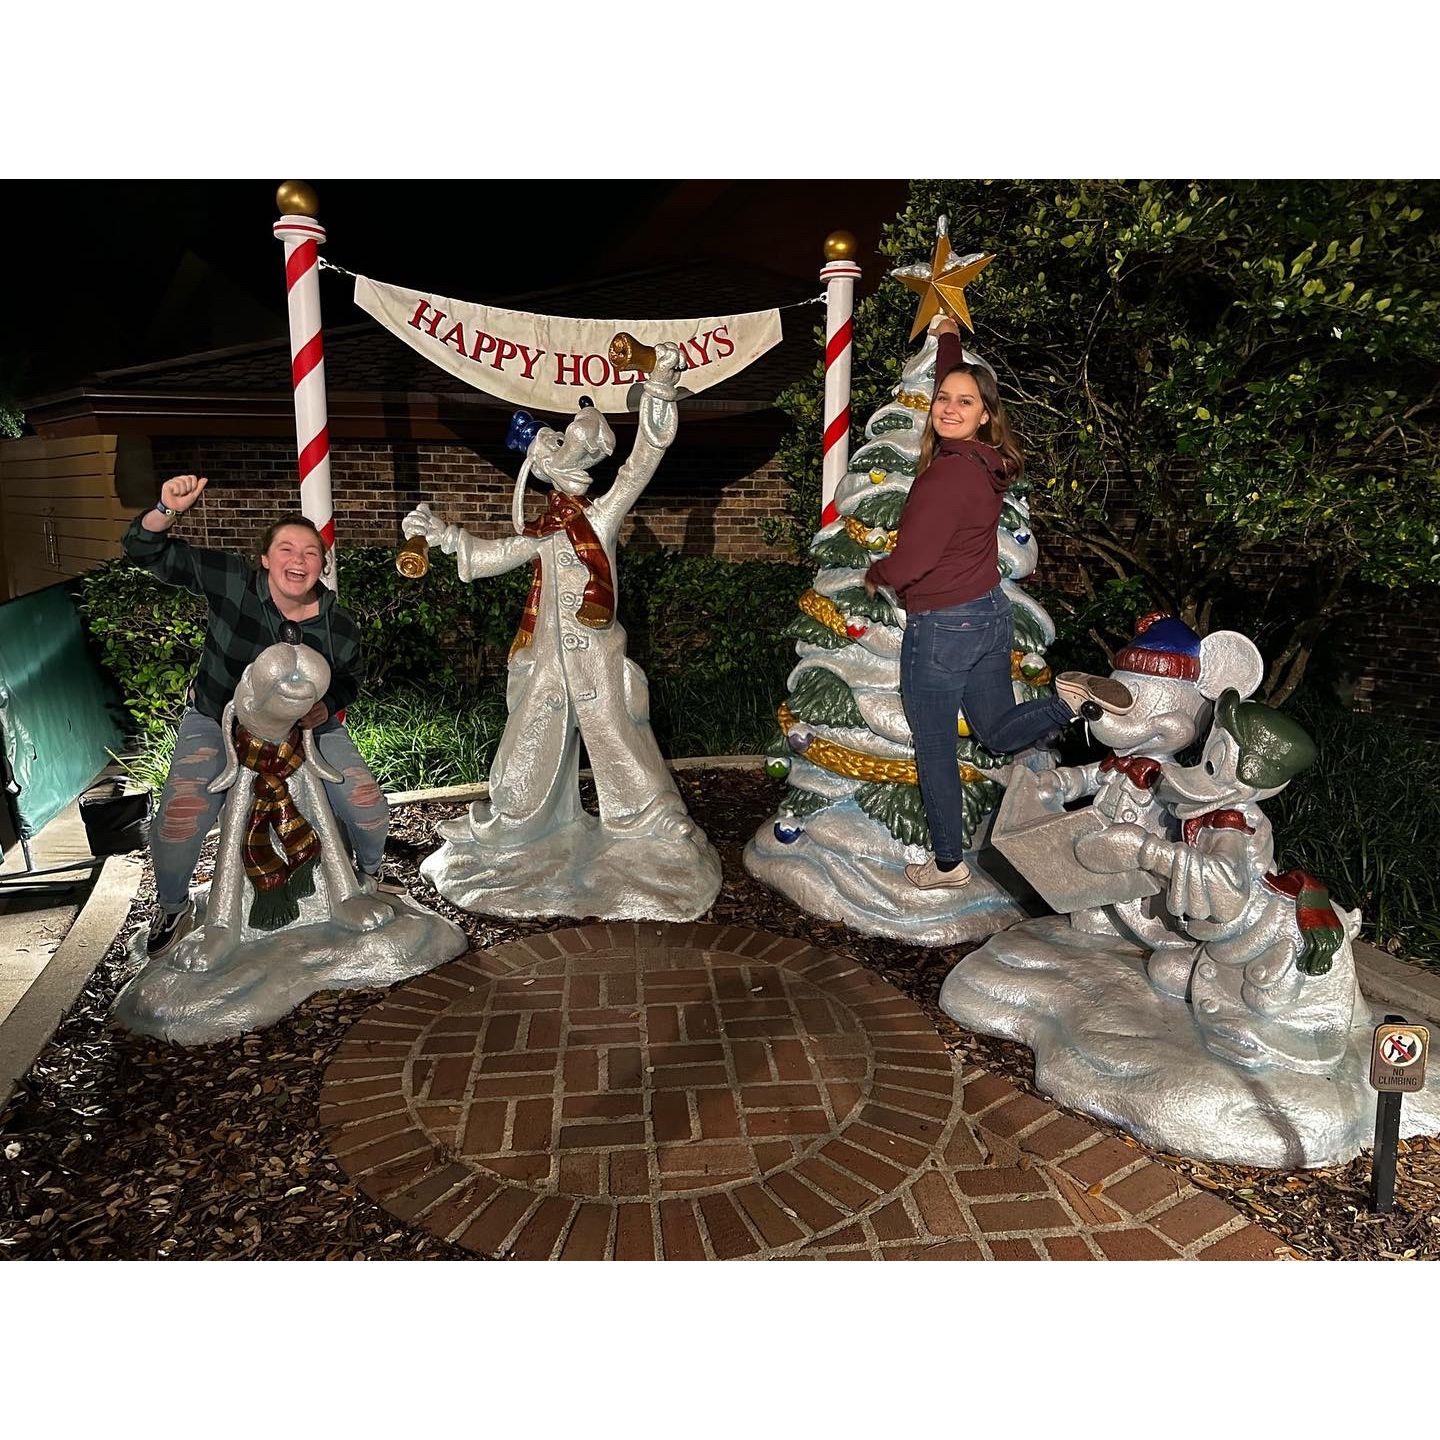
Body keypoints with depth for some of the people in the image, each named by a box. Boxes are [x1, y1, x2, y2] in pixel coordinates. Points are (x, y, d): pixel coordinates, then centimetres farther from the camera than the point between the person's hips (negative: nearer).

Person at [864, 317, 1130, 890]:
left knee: (934, 751, 9)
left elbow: (908, 562, -24)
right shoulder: (988, 459, 1)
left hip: (941, 628, -8)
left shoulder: (948, 473, -25)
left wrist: (874, 574, -2)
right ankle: (1070, 696, -1)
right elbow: (947, 379, 22)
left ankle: (947, 863, 23)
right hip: (991, 613, 9)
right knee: (1001, 733, 24)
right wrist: (950, 339, 37)